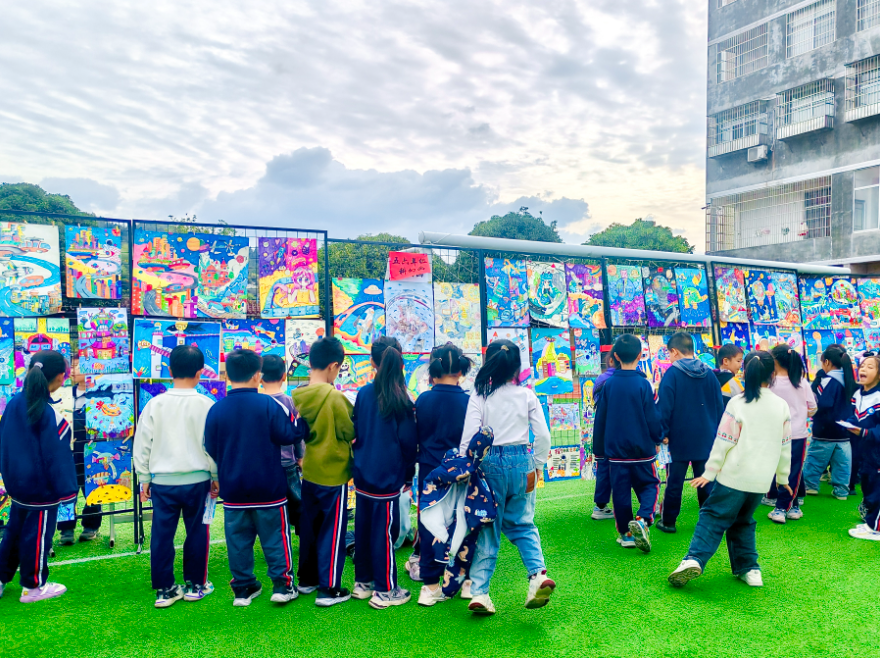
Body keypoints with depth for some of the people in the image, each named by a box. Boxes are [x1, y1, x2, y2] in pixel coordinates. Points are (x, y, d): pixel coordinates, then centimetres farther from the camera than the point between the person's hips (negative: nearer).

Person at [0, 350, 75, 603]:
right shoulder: (51, 416, -25)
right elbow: (57, 457, -21)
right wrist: (66, 489, -11)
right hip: (42, 489, -7)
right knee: (37, 536, 8)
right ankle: (32, 586, 22)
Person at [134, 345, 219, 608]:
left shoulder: (155, 404, -2)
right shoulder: (206, 404, -8)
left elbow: (141, 445, 3)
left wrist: (144, 479, 12)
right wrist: (216, 477, 8)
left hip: (162, 481, 2)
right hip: (197, 480, -1)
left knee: (162, 534, 10)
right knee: (197, 532, 12)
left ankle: (165, 589, 16)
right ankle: (195, 585, 22)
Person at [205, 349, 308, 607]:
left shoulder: (216, 410, -5)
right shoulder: (268, 404, -14)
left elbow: (211, 450, 2)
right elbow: (289, 435, -12)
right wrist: (302, 418, 4)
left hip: (233, 491, 3)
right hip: (269, 489, -2)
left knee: (238, 540, 14)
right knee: (275, 537, 10)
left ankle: (243, 588, 22)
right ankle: (282, 584, 14)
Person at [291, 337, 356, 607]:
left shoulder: (298, 395, -3)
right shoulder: (334, 397, -22)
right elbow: (350, 432, -12)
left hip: (309, 472, 7)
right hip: (333, 474, -6)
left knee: (309, 527, 19)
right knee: (332, 531, 4)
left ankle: (307, 579, 32)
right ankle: (329, 589, 11)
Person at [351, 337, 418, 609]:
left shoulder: (363, 394, -1)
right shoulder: (401, 400, -13)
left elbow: (354, 432, 6)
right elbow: (409, 441, -9)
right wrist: (409, 471, 6)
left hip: (363, 475, 5)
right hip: (387, 479, -5)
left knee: (363, 529, 15)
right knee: (385, 531, 3)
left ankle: (363, 582, 29)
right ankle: (384, 591, 13)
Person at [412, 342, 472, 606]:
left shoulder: (423, 400, -8)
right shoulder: (468, 402, -12)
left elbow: (416, 437, 2)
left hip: (430, 472, 1)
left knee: (429, 525, 11)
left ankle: (430, 586, 16)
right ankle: (468, 581, 26)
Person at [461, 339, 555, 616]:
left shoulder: (479, 395, -5)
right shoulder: (526, 396, 0)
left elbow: (469, 436, -9)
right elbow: (543, 436, -2)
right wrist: (536, 466, 9)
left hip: (490, 463, -1)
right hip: (521, 461, 1)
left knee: (488, 528, 10)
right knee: (522, 524, 18)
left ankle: (479, 592, 9)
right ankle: (538, 573, -2)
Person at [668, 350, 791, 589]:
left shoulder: (737, 403, -9)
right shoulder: (782, 406, 4)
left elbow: (724, 441, -9)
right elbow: (785, 446, 11)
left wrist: (709, 473, -3)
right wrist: (783, 477, 22)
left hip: (734, 475, -4)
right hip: (761, 479, 4)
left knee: (713, 518, 0)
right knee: (744, 522, 21)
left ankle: (694, 560, -14)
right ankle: (749, 568, 18)